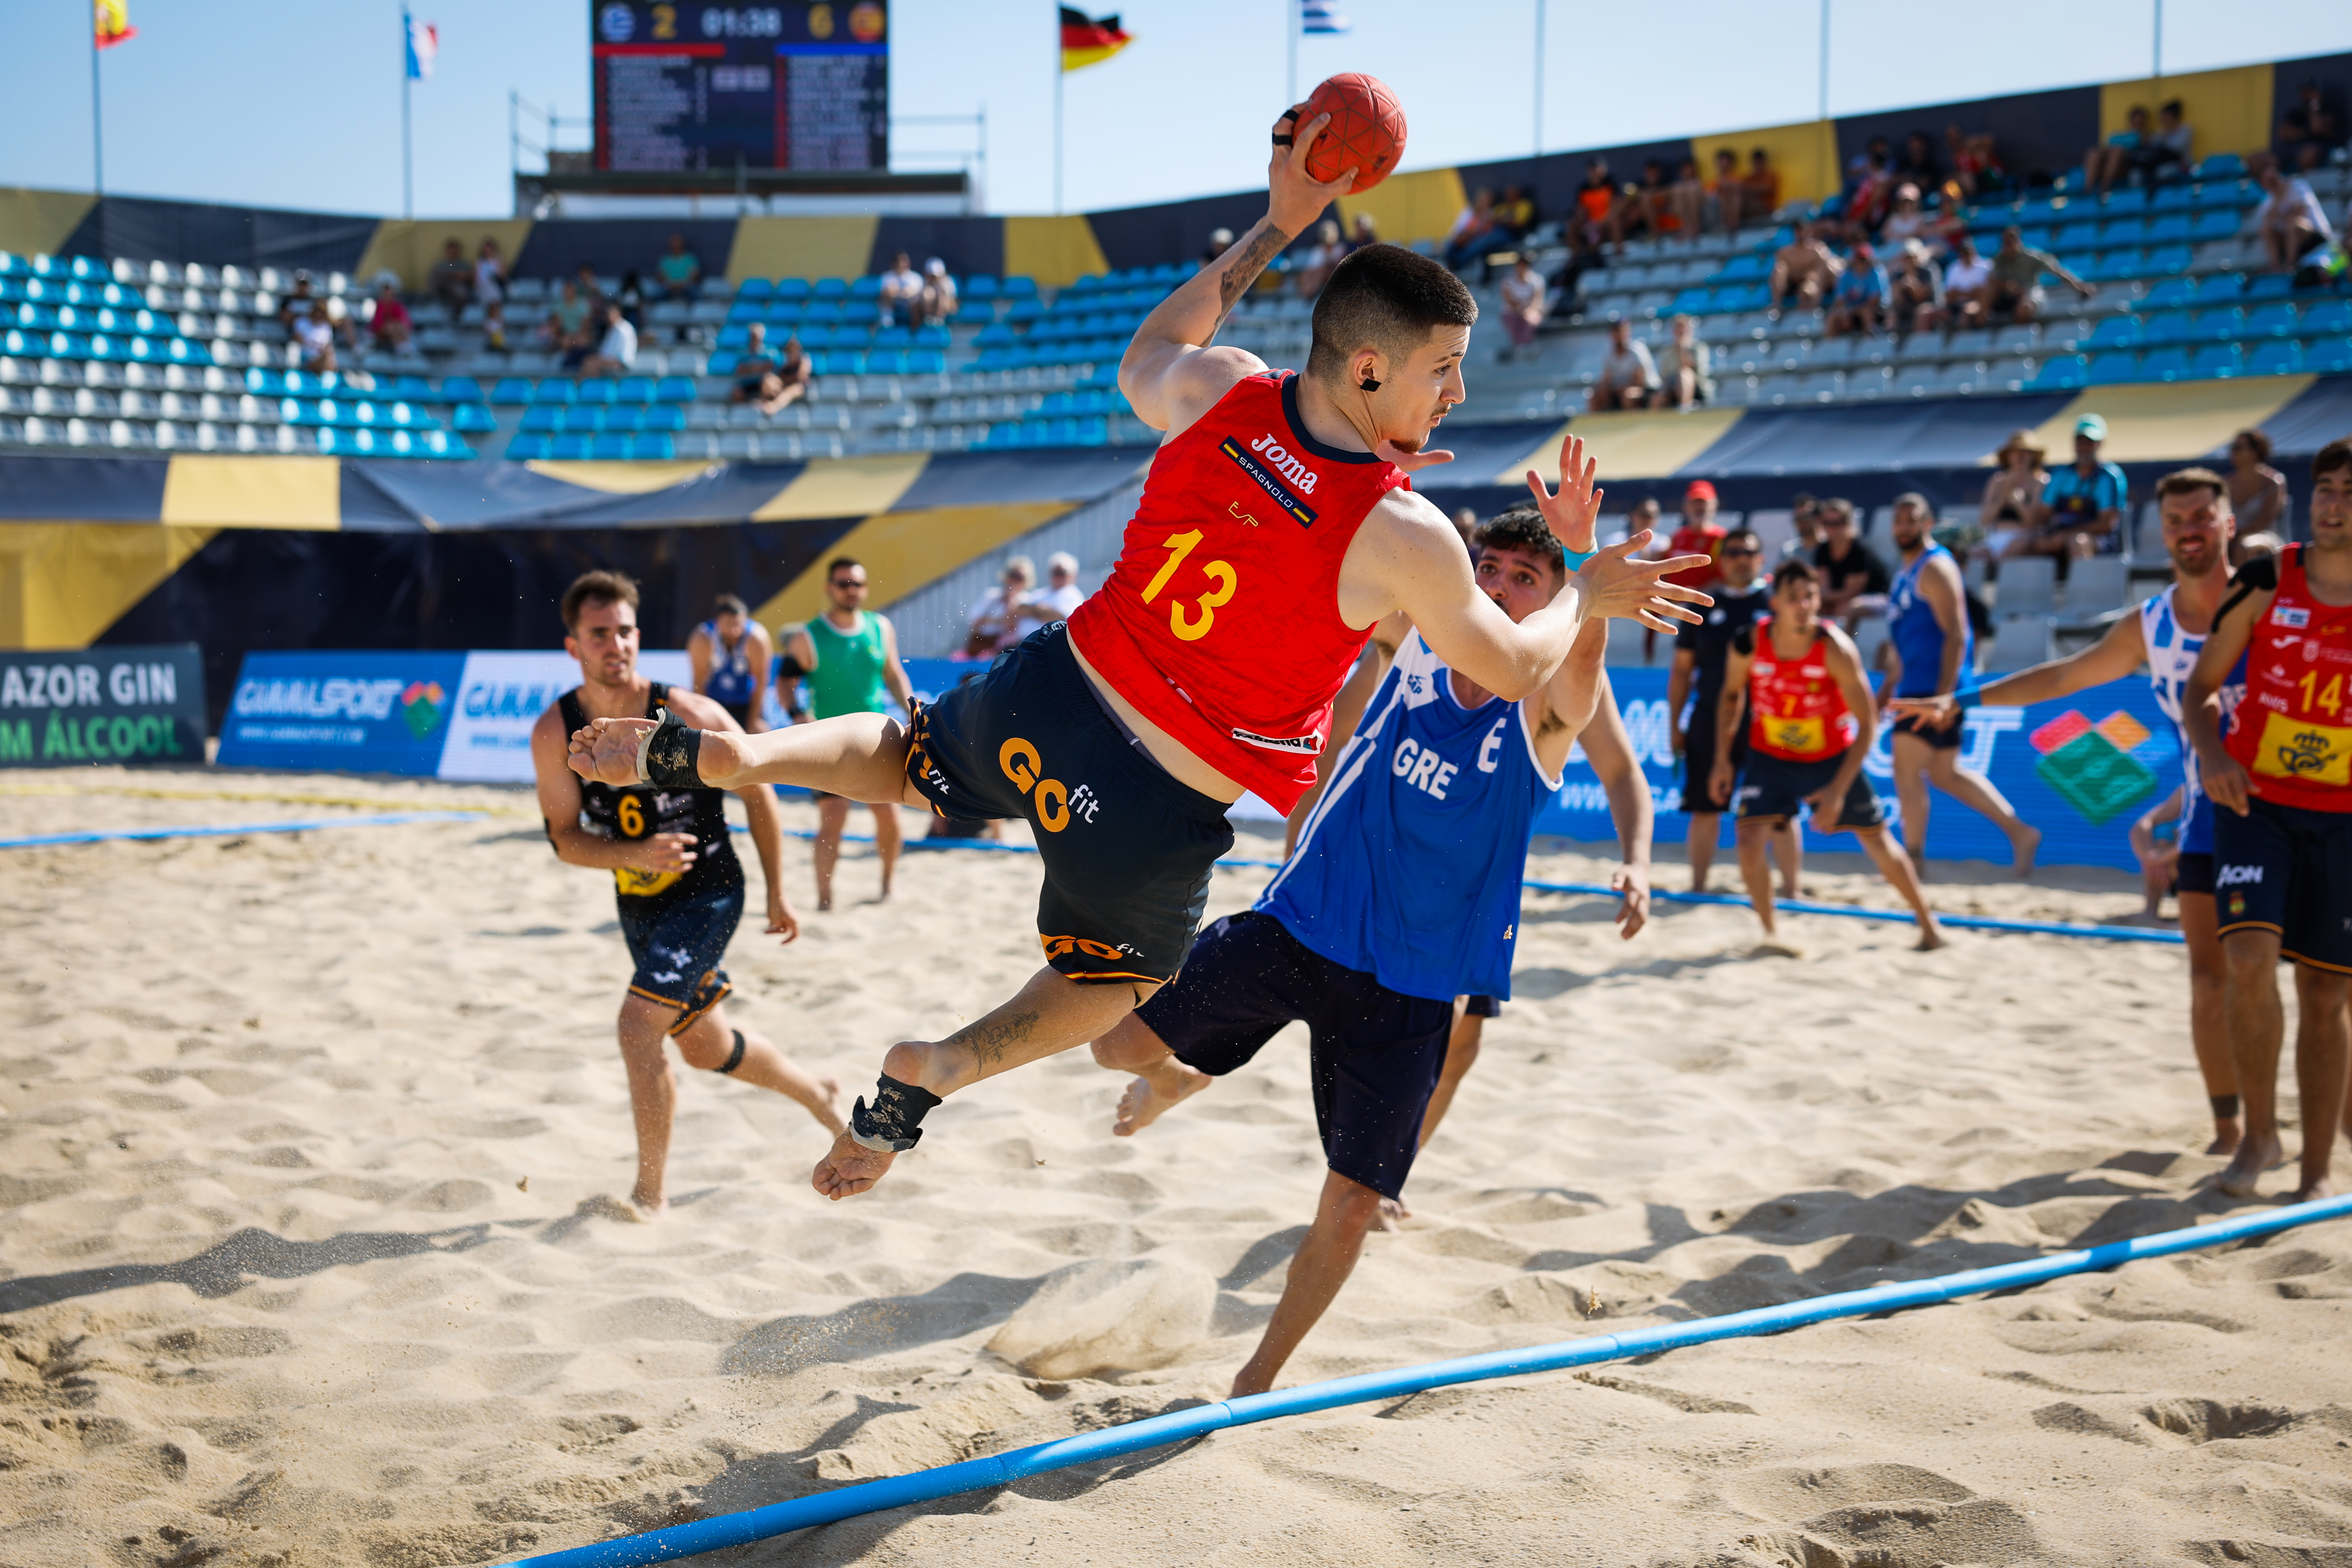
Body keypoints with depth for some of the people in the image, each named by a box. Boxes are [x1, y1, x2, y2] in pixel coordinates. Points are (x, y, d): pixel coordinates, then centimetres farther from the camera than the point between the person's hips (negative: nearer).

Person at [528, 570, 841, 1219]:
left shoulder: (688, 716, -21)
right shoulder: (554, 733, -13)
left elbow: (756, 793, -7)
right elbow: (564, 837, -9)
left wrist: (777, 894, -1)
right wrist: (636, 855, -28)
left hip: (708, 894, -5)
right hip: (638, 903, 5)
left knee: (638, 1024, -20)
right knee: (704, 1047, 20)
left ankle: (649, 1196, -7)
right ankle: (817, 1094, 47)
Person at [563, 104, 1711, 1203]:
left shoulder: (1218, 387, -12)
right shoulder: (1405, 538, -22)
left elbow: (1140, 363, 16)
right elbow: (1514, 672, -4)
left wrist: (1273, 229, 17)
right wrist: (1592, 590, 14)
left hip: (1048, 694, 4)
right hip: (1158, 809, -3)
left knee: (906, 766, 33)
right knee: (1125, 980, 27)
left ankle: (719, 752, 8)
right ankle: (937, 1069, 10)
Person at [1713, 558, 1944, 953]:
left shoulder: (1835, 649, -25)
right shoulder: (1749, 645, -18)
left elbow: (1867, 722, -21)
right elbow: (1731, 695, 3)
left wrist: (1838, 790, -26)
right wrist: (1723, 760, -1)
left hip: (1832, 758, -1)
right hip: (1770, 757, 1)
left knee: (1878, 841, 7)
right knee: (1750, 838, -18)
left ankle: (1929, 925, 26)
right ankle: (1770, 932, 1)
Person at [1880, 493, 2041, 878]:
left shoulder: (1935, 568, -13)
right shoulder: (1906, 572, 17)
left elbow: (1956, 635, -19)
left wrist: (1943, 696, -25)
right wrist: (1889, 690, 24)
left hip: (1937, 686, -10)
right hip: (1916, 686, 10)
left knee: (1906, 768, -6)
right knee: (1944, 774, 12)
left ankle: (1912, 859, 3)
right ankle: (2019, 832, 15)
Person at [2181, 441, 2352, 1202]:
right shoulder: (2267, 582, -3)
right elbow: (2200, 689, 3)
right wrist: (2211, 753, -16)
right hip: (2256, 802, -1)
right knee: (2249, 956, -20)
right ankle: (2259, 1132, 0)